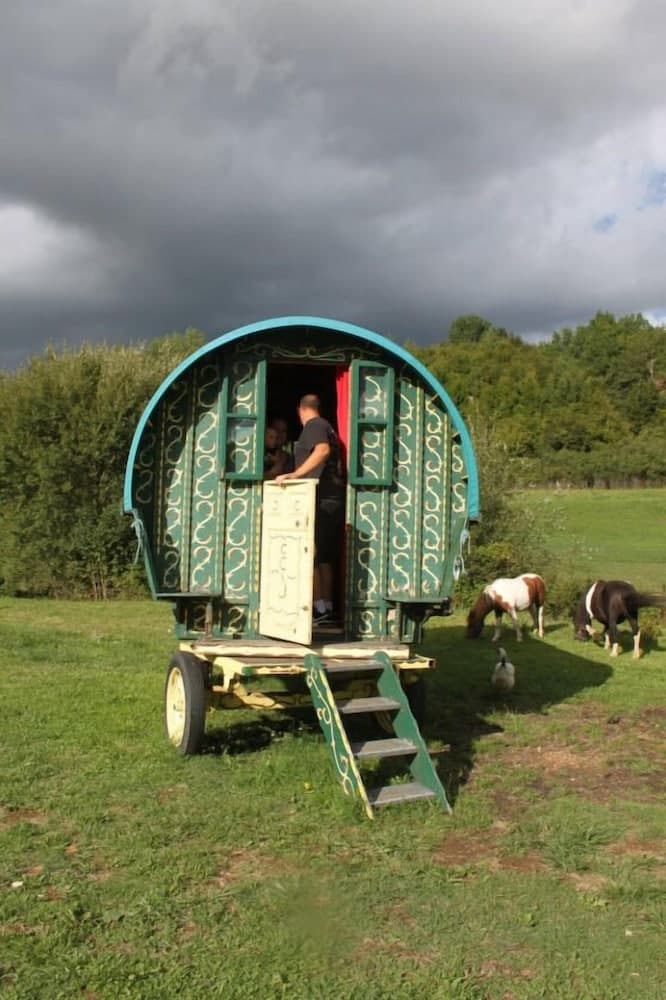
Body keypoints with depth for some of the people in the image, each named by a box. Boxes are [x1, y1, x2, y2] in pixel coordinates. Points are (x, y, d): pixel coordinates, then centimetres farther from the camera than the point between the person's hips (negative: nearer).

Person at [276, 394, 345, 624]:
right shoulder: (326, 427, 23)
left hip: (320, 500, -10)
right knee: (324, 557, 11)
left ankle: (319, 608, -11)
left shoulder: (314, 426, -6)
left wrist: (295, 474, -33)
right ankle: (327, 607, 13)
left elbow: (323, 450, -28)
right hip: (333, 499, 10)